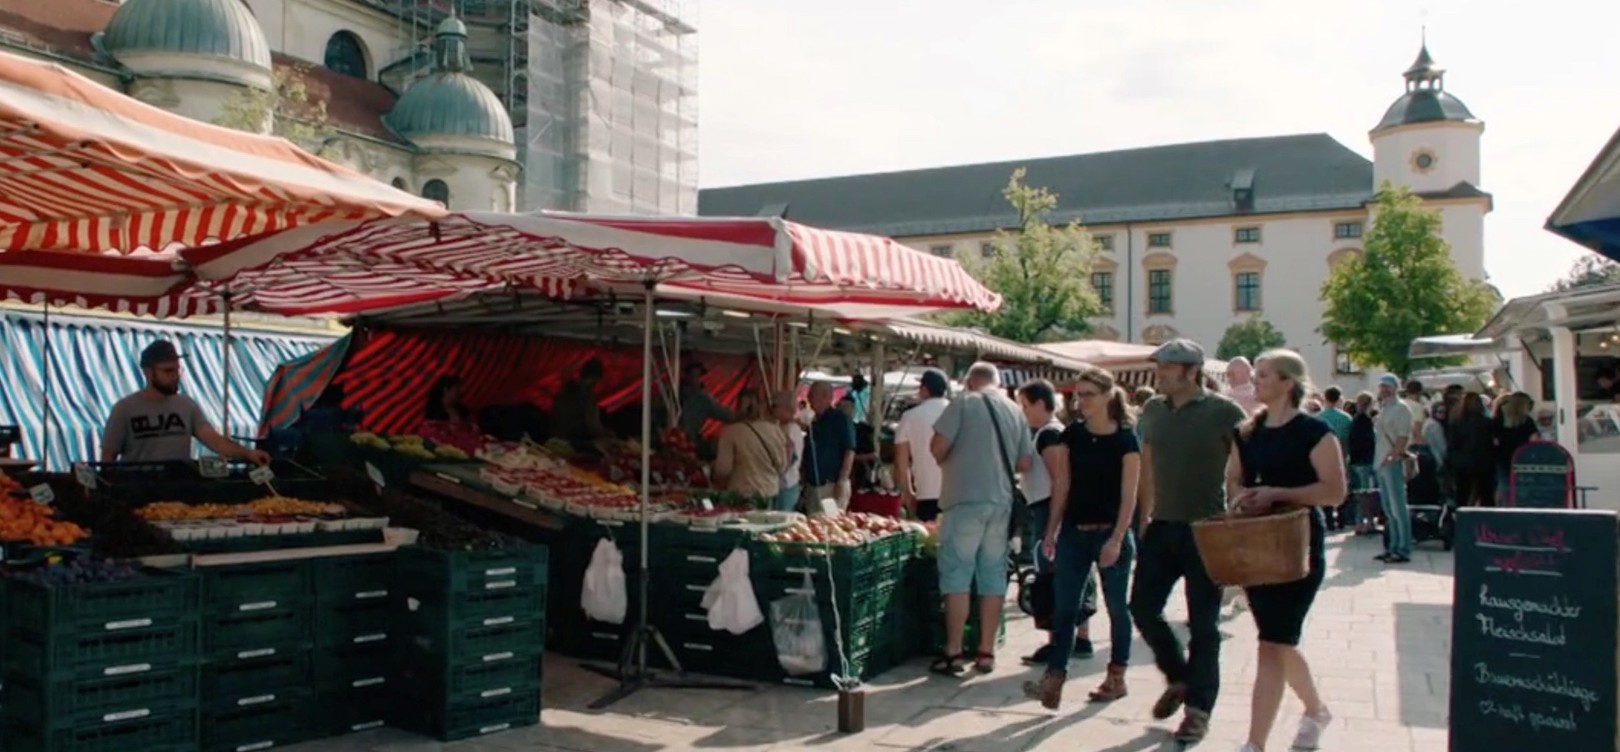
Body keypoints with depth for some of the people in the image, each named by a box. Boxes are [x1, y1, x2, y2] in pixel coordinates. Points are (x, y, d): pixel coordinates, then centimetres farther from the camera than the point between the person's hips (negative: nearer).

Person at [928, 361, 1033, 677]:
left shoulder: (964, 403, -5)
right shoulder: (1015, 411, 10)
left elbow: (938, 445, -11)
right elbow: (1025, 463, 11)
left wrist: (947, 462, 9)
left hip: (966, 499, -5)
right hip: (1001, 501, 5)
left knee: (956, 575, -1)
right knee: (993, 577, 10)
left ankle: (954, 654, -1)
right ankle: (986, 652, 14)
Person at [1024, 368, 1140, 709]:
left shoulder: (1125, 439, -7)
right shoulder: (1072, 435, 5)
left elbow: (1129, 495, -9)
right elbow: (1062, 486, 7)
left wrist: (1116, 539, -16)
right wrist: (1051, 531, 3)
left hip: (1111, 532, -4)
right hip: (1074, 531, 4)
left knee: (1117, 606, 9)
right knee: (1064, 606, -2)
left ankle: (1116, 676, 21)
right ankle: (1054, 679, -3)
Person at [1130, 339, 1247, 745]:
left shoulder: (1224, 412, -10)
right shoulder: (1153, 410, 7)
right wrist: (1144, 520, 13)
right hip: (1162, 528, 6)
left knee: (1203, 623, 2)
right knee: (1142, 607, 5)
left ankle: (1198, 708, 13)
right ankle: (1180, 677, 28)